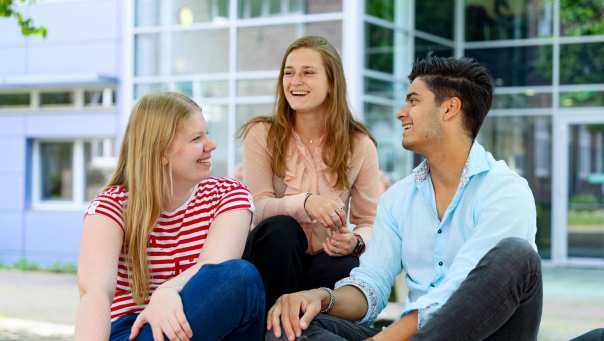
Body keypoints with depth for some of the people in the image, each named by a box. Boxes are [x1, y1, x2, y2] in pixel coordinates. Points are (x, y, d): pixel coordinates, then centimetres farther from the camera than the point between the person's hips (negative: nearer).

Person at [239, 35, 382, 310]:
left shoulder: (359, 144, -1)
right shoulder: (262, 133, -3)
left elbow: (369, 223, 1)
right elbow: (258, 208, -13)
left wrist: (355, 241, -23)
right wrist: (305, 202, -33)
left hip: (328, 258, 0)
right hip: (273, 258, 1)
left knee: (346, 269, -35)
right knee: (280, 228, -33)